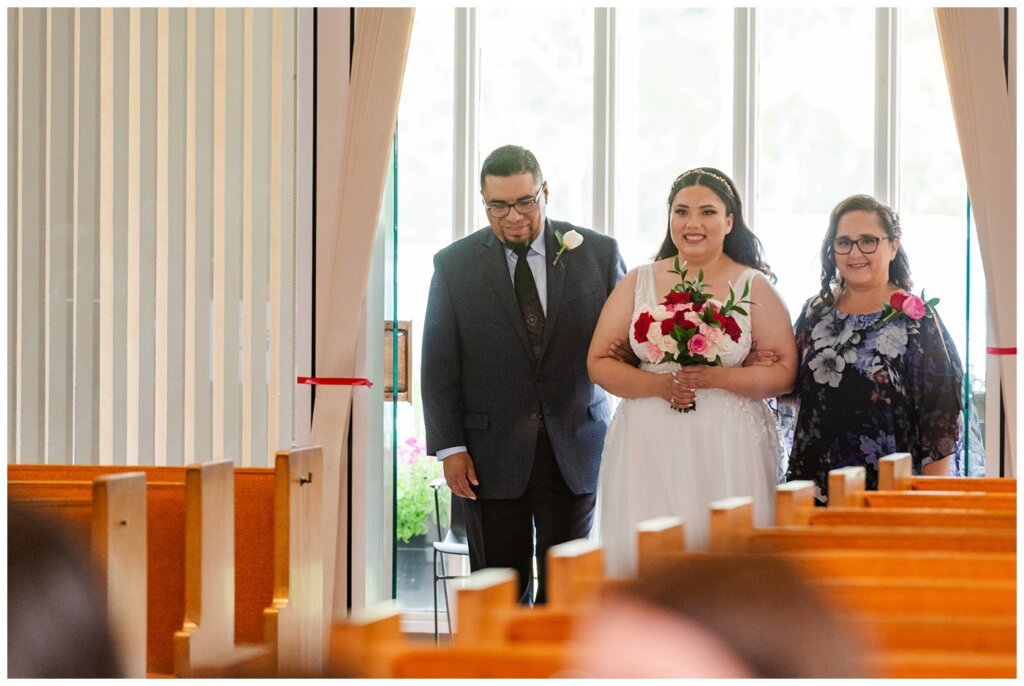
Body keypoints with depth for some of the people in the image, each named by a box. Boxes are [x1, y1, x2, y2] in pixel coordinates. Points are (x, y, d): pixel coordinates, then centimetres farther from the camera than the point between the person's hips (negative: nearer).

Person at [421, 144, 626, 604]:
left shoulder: (597, 253, 3)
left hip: (574, 448, 0)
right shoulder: (454, 265, 3)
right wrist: (449, 447, -4)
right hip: (492, 455, 0)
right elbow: (439, 364, 3)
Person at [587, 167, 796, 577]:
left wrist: (715, 378, -14)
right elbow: (599, 363, 6)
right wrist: (658, 385, -11)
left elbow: (784, 371, -1)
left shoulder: (753, 287, 5)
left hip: (729, 451, -1)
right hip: (648, 451, 1)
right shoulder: (639, 283, 9)